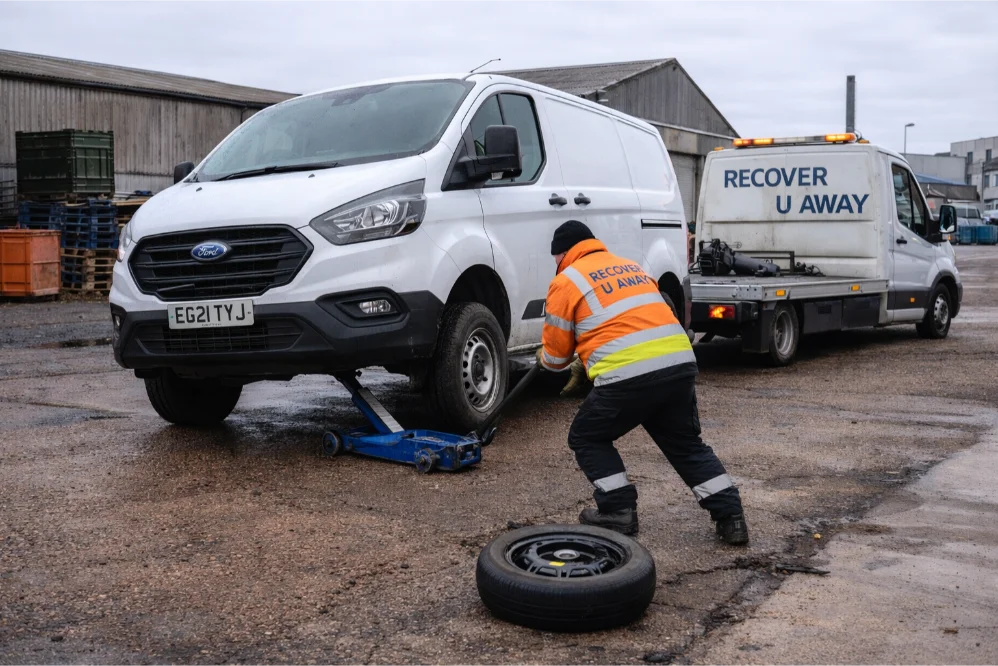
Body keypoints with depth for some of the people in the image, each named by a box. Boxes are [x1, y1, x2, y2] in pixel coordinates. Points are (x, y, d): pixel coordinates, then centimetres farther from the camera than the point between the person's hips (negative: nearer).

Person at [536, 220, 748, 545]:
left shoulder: (566, 281, 7)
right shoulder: (629, 266, 27)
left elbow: (557, 353, 11)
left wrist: (544, 359, 35)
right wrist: (587, 361, 42)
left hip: (628, 375, -6)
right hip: (681, 363, 6)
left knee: (587, 439, 17)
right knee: (686, 444, 23)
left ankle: (619, 512, 14)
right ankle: (730, 517, 18)